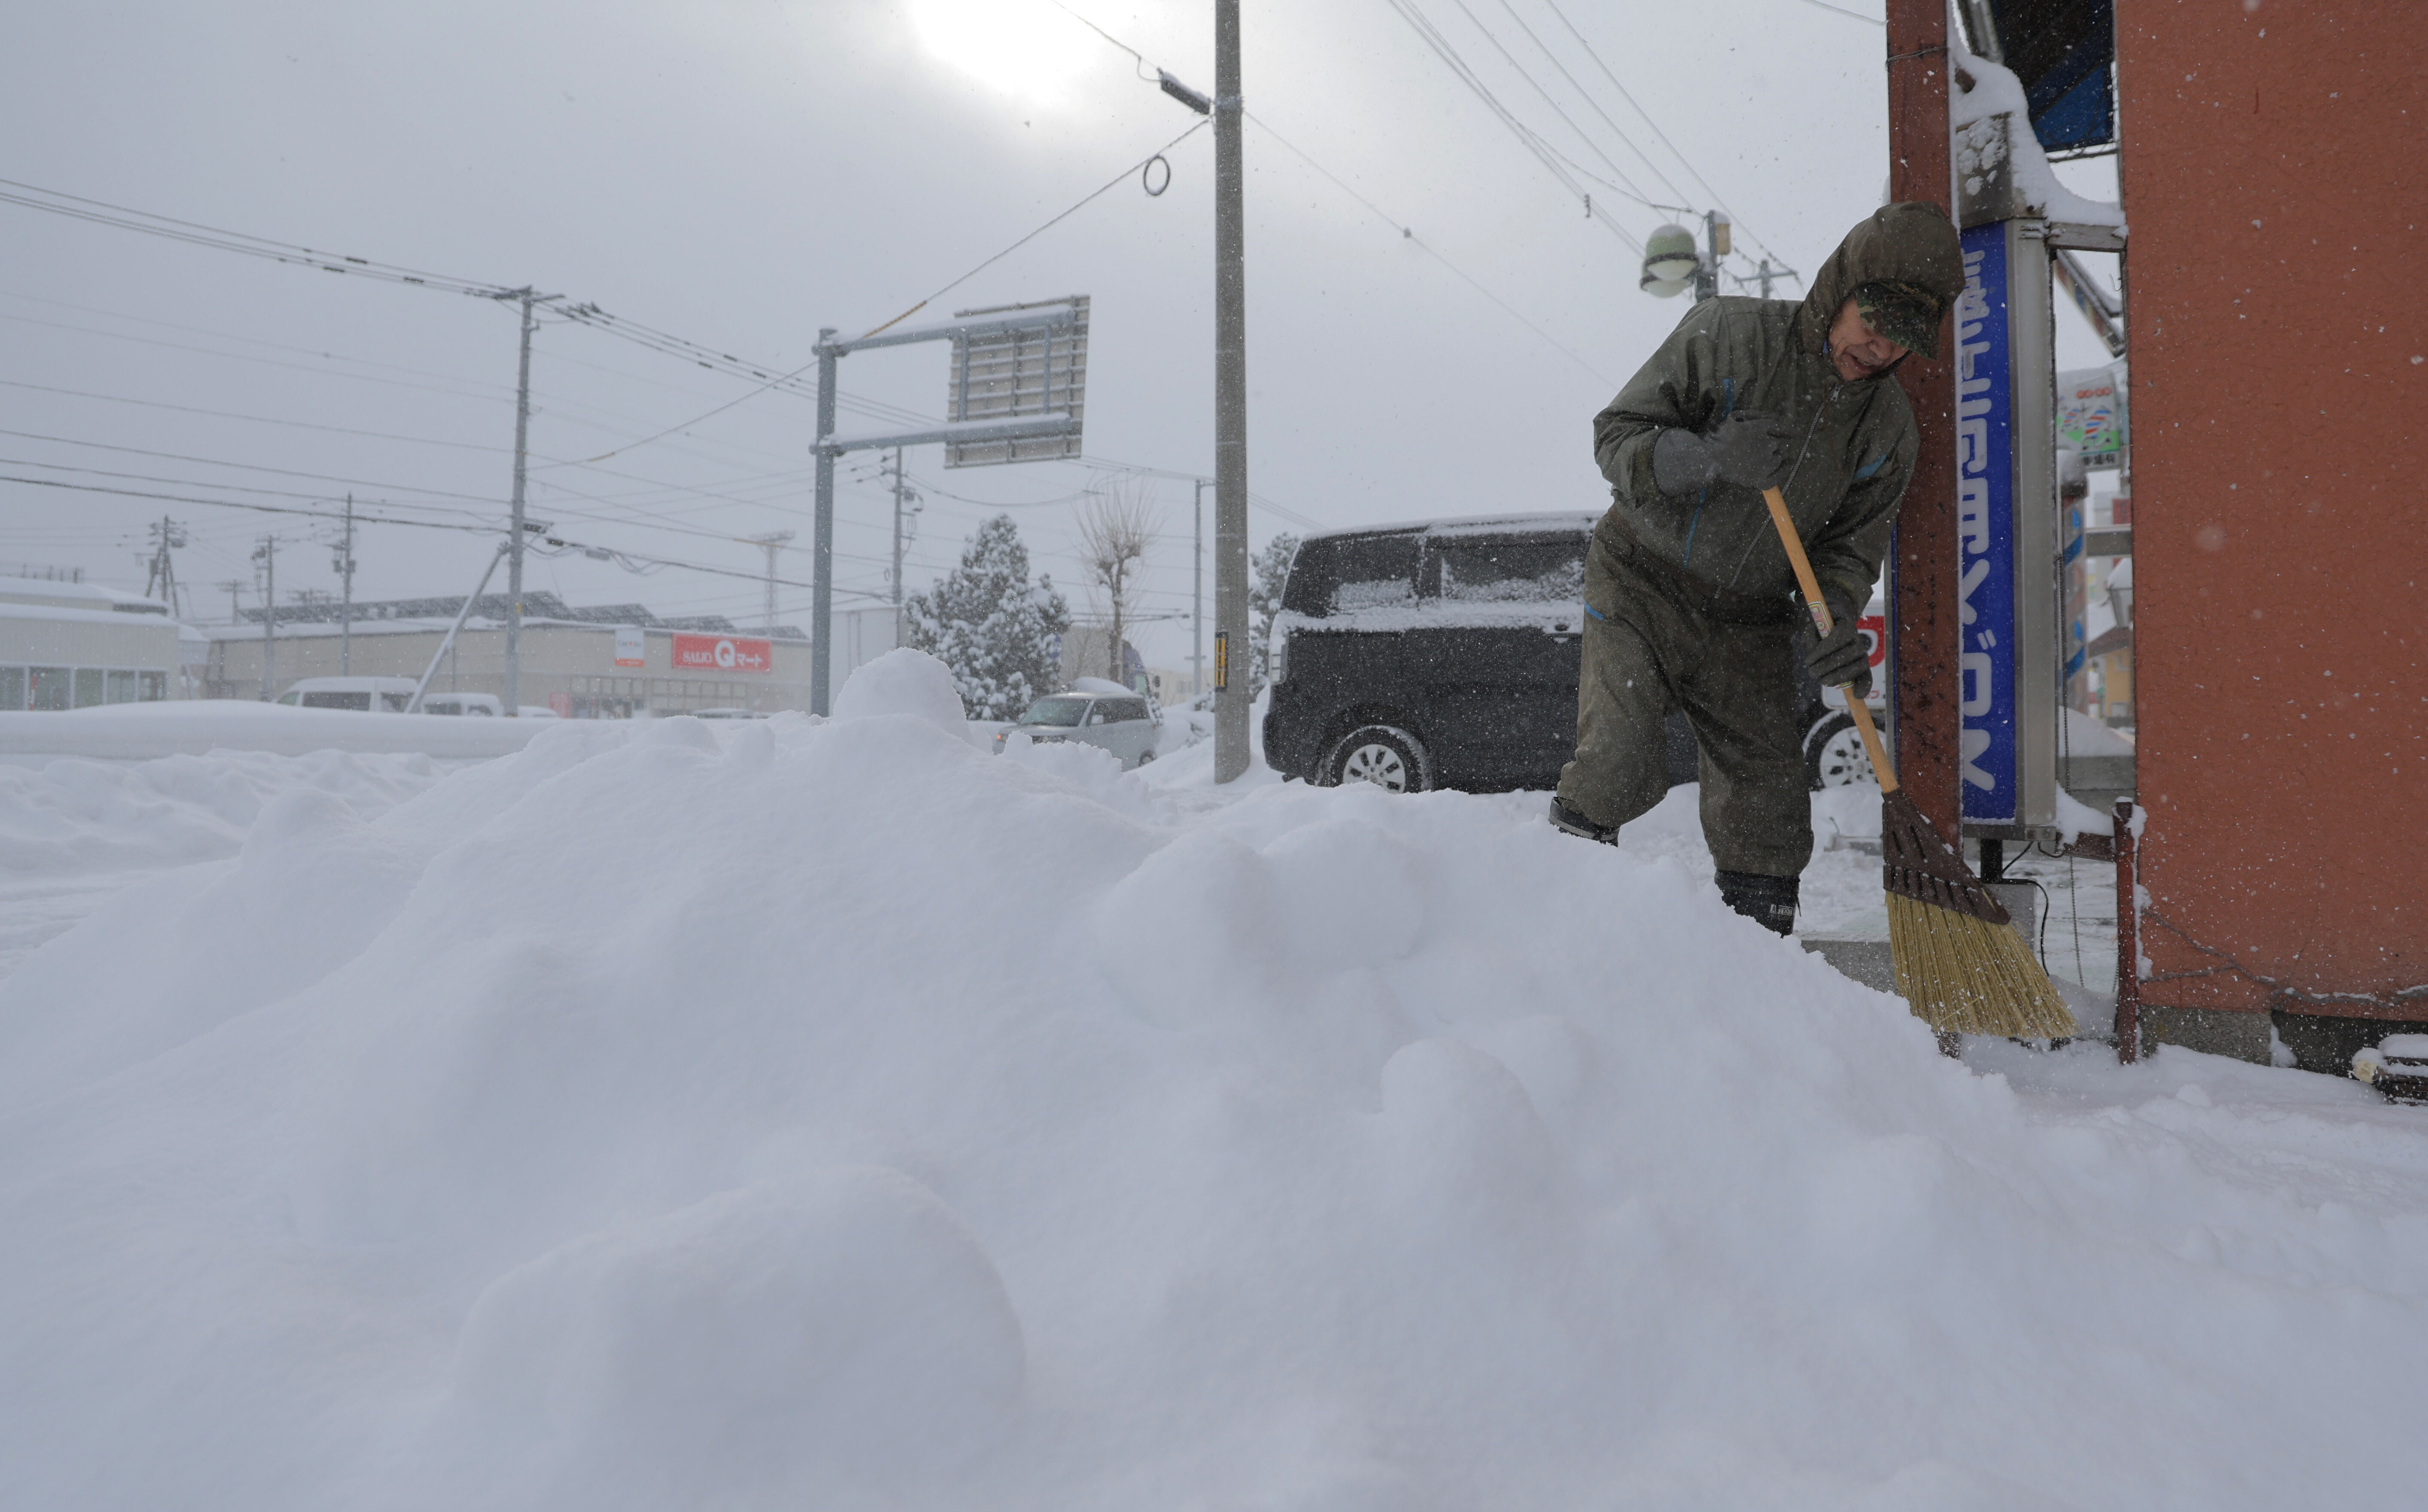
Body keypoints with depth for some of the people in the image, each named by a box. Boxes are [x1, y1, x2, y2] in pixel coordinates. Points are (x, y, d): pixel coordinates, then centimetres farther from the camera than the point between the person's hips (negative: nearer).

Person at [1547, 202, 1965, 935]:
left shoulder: (1889, 430, 2)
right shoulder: (1727, 334, -12)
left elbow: (1852, 542, 6)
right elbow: (1617, 434, -12)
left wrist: (1835, 623, -15)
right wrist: (1707, 458, -31)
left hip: (1748, 625, 4)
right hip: (1641, 579, -4)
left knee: (1767, 811, 2)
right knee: (1619, 770, -18)